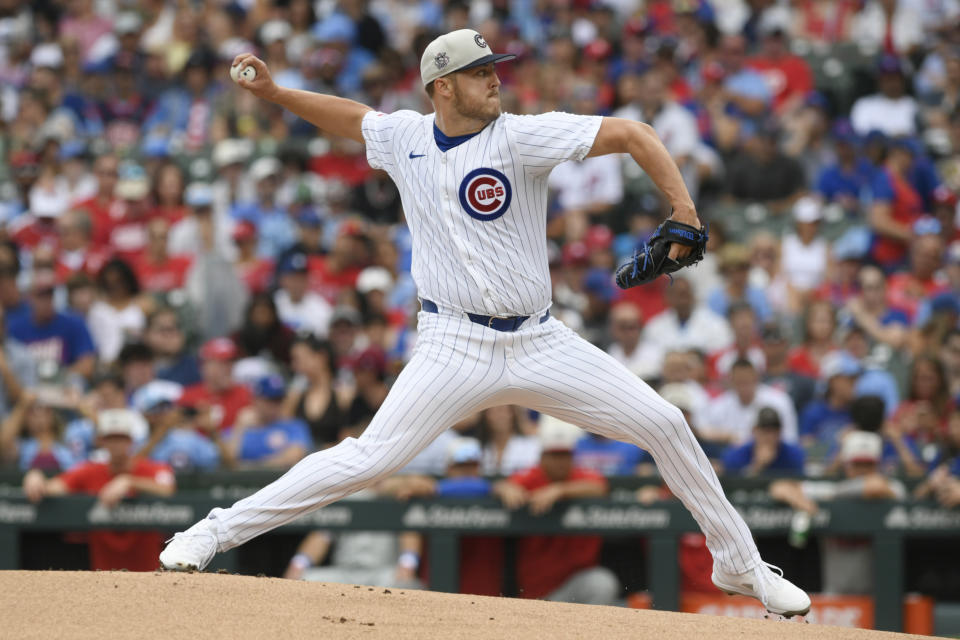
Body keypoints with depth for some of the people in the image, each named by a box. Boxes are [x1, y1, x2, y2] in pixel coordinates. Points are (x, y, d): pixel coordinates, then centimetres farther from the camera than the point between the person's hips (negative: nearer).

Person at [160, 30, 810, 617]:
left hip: (540, 344, 0)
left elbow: (632, 134, -16)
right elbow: (350, 116, 24)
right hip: (457, 347, 0)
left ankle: (740, 564, 13)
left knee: (665, 425, -4)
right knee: (368, 460, -16)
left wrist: (683, 210, -27)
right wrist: (274, 92, 11)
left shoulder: (519, 137, -9)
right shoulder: (404, 137, 2)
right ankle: (218, 532, -5)